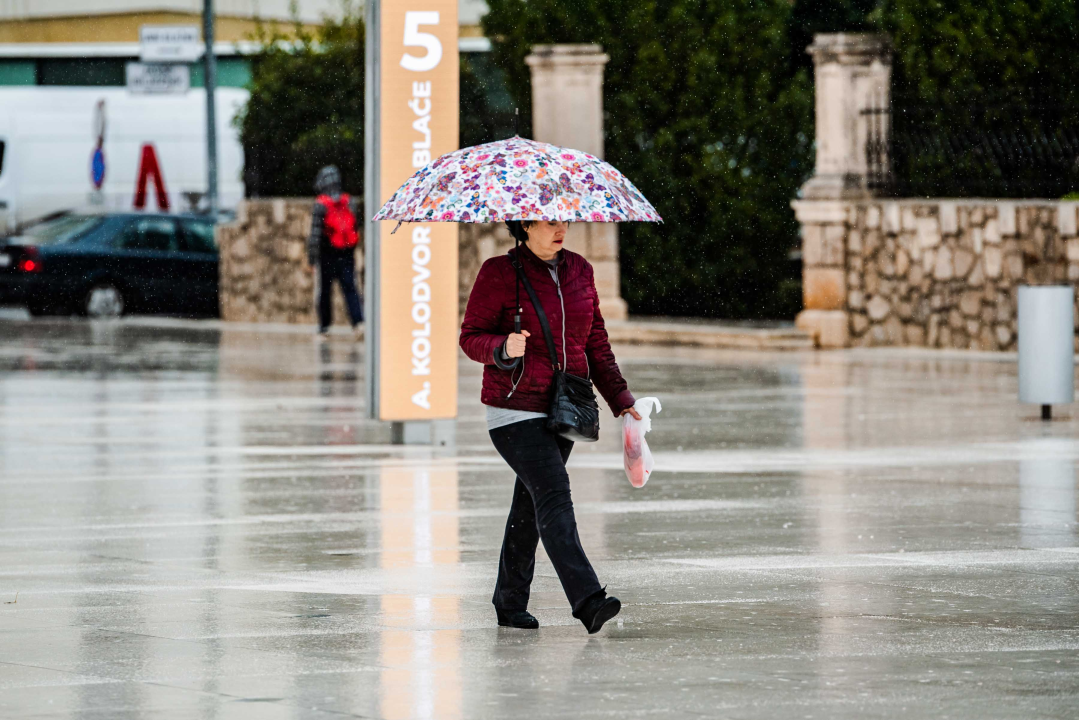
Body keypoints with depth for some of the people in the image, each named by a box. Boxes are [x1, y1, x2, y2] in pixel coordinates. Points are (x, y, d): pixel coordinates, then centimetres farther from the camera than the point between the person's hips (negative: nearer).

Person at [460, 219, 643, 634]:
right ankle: (586, 600, -29)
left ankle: (510, 603, 23)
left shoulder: (580, 271, 9)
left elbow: (596, 342, 16)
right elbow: (471, 337, -5)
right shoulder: (498, 273, -7)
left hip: (564, 411, 6)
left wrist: (620, 399, 9)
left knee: (530, 502, 13)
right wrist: (503, 348, -27)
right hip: (515, 412, -6)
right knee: (553, 495, -18)